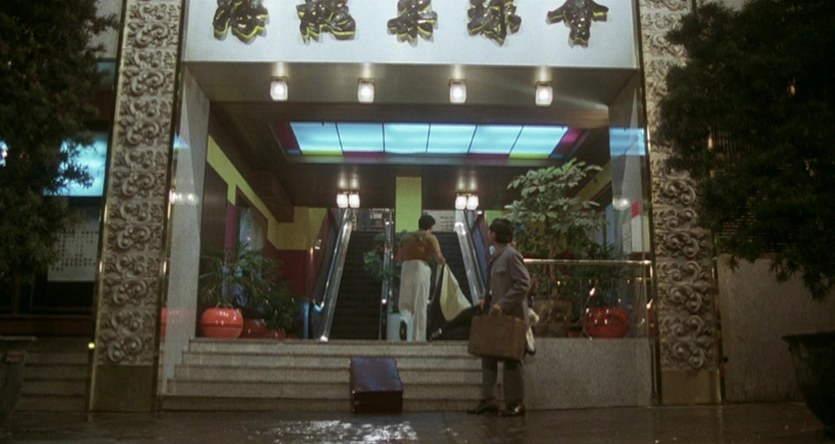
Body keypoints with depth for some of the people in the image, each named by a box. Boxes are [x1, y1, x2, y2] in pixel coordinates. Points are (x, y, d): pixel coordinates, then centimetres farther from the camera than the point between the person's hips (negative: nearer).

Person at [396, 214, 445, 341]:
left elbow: (398, 258, 18)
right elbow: (438, 257, -5)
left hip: (406, 269, 3)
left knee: (405, 304, 10)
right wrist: (443, 261, 17)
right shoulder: (430, 237, 5)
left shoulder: (406, 237, 19)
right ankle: (418, 338, 6)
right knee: (420, 306, 4)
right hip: (421, 269, -3)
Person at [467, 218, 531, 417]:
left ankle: (516, 403, 13)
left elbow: (523, 283, -20)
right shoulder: (496, 256, 13)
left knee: (511, 360, 1)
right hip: (495, 315, 9)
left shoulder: (511, 255, -15)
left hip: (511, 316, -9)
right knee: (488, 357, 10)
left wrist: (503, 304, -23)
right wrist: (485, 297, 5)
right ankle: (488, 400, 17)